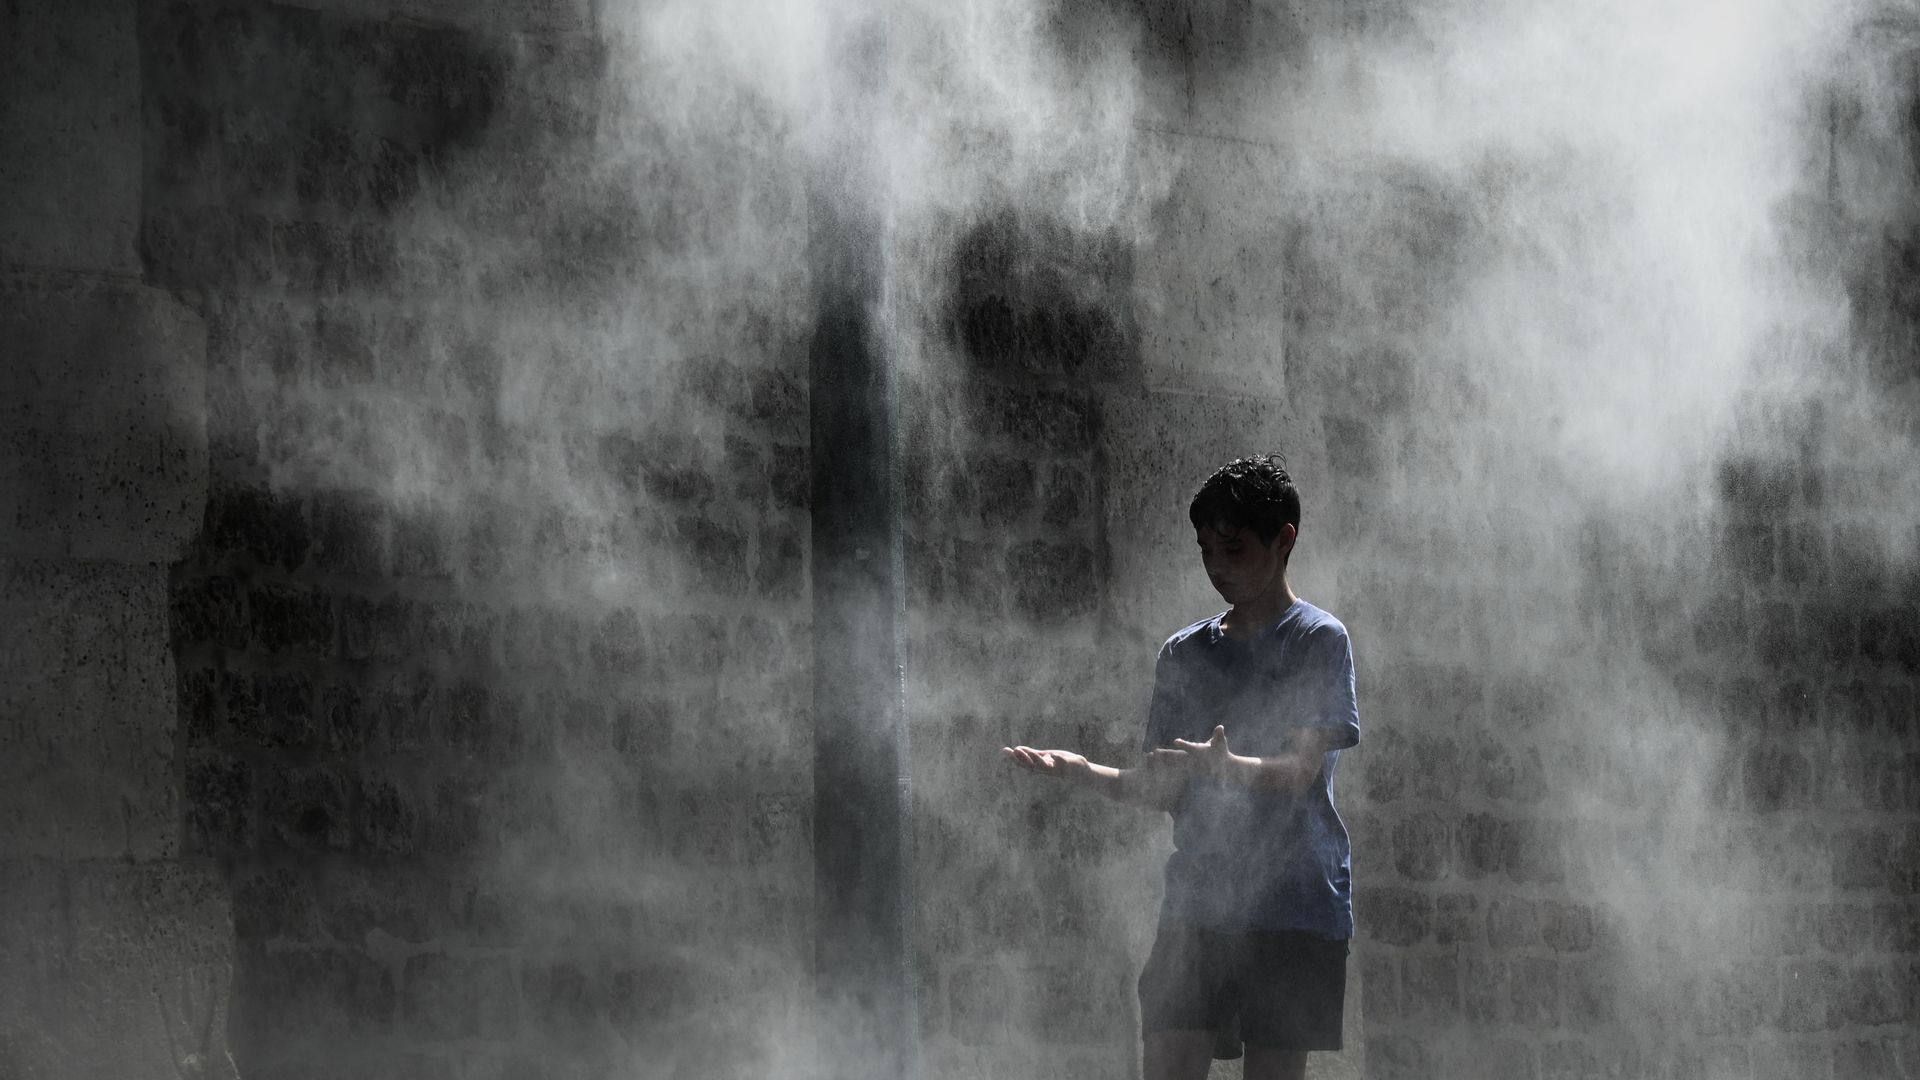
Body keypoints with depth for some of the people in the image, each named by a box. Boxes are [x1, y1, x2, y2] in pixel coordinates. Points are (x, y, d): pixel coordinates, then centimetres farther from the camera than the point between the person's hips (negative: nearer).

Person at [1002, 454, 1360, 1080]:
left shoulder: (1318, 641, -1)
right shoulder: (1184, 653, 15)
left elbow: (1300, 771, -14)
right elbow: (1164, 790, 13)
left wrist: (1226, 768, -34)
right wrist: (1083, 772, -4)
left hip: (1295, 906, -4)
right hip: (1196, 903, 4)